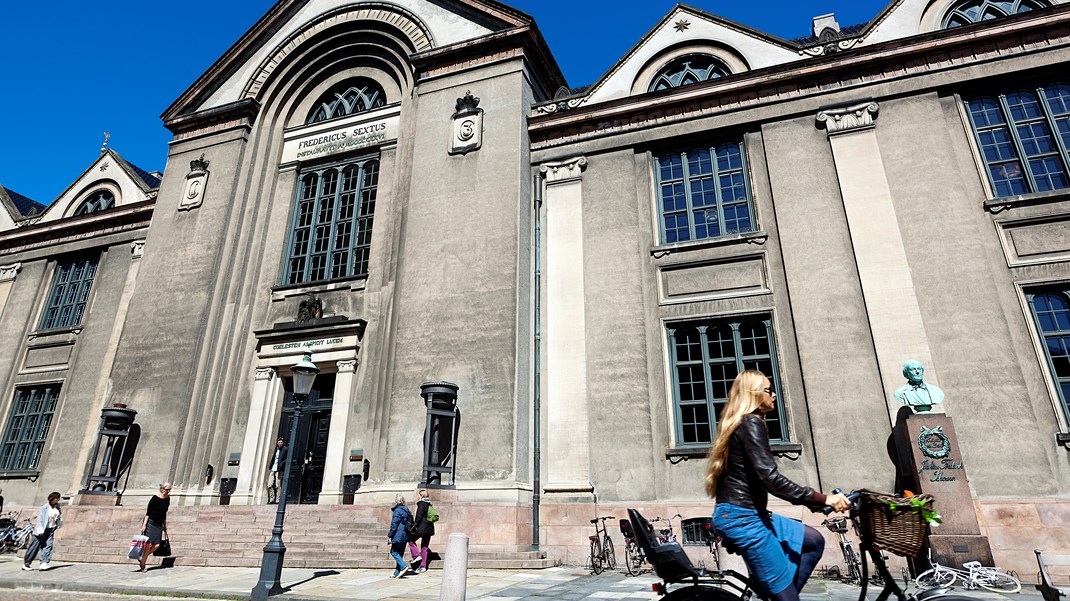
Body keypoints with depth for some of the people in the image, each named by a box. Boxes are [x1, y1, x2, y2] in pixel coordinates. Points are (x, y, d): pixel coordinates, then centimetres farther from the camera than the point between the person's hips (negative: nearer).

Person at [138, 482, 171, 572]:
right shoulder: (155, 498, -11)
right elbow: (148, 512, -12)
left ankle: (142, 557, 19)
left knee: (156, 545, -3)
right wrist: (144, 524, -18)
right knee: (148, 544, -8)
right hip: (150, 523, -6)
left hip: (159, 525, 6)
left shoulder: (168, 499, 8)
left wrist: (165, 526, 21)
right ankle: (142, 565, 5)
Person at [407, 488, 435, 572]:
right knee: (424, 547, 12)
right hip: (429, 528, 8)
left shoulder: (421, 504, -11)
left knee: (411, 540, 12)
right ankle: (423, 566, 13)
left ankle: (416, 556, 2)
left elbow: (419, 517, -16)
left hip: (422, 527, -8)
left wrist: (415, 528, -11)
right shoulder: (429, 504, 13)